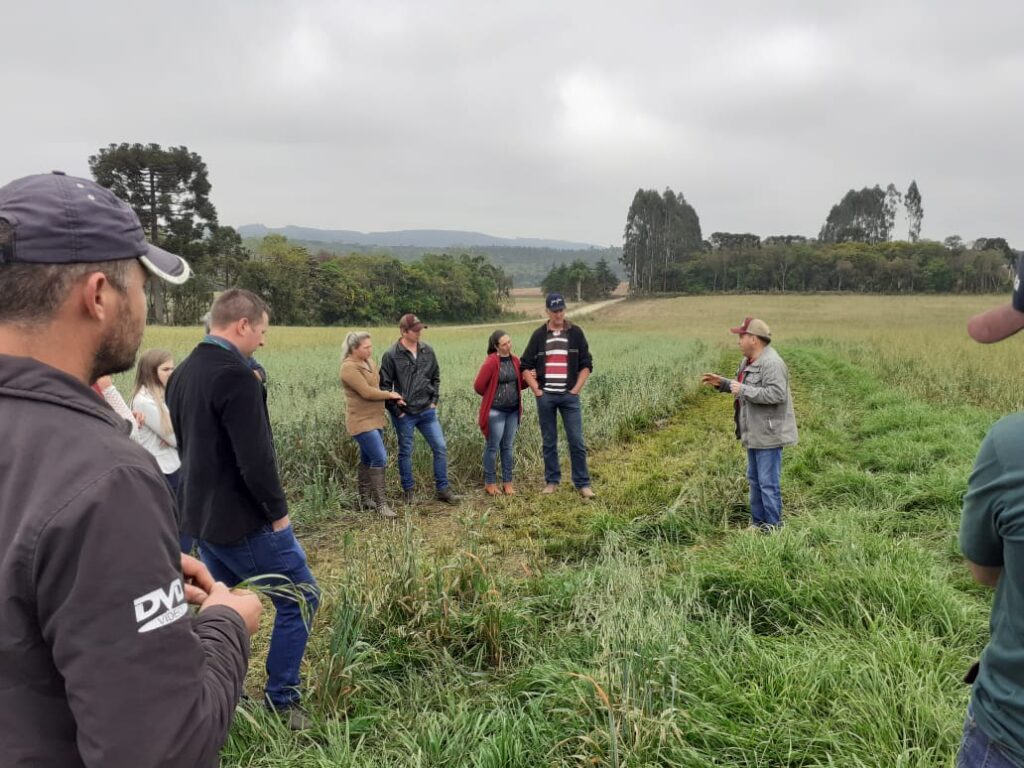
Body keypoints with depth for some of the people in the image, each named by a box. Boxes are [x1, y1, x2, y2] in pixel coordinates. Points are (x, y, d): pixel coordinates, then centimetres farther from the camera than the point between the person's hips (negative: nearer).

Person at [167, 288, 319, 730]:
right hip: (243, 520, -9)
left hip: (200, 516, 9)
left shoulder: (181, 374, 8)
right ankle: (279, 703, 11)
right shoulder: (235, 376, -21)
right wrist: (278, 511, -11)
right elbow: (255, 457, -24)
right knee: (299, 598, 4)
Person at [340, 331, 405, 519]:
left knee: (368, 459, 15)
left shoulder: (368, 361, 9)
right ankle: (381, 503, -7)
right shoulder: (349, 367, -17)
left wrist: (393, 398, -1)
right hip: (361, 421, -9)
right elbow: (367, 392, -21)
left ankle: (365, 497, 28)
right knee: (380, 458, -13)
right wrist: (390, 395, -8)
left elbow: (377, 386, 16)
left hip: (374, 419, 9)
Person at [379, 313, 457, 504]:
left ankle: (442, 489, 15)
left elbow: (435, 377, 14)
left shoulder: (428, 351, 2)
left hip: (427, 411, 4)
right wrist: (396, 410, -8)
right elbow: (385, 385, -7)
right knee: (405, 452, 8)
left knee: (440, 447, 3)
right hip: (404, 414, -4)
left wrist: (434, 401, 6)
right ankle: (408, 490, 24)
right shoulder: (391, 355, -10)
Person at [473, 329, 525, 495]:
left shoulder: (515, 360, 5)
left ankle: (507, 482, 20)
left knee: (507, 447, 12)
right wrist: (493, 397, 4)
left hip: (513, 411, 6)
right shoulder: (491, 362, -15)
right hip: (496, 411, -6)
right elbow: (479, 386, -10)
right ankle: (490, 483, 14)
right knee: (493, 447, 3)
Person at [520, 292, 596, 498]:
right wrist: (537, 391, -2)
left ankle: (583, 484, 6)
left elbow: (586, 365, 5)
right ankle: (552, 481, 19)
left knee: (576, 441, -2)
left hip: (569, 396, -1)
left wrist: (576, 389, -3)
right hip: (545, 397, 1)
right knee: (549, 442, 8)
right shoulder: (539, 335, 3)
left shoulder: (575, 333, 2)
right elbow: (525, 366, 6)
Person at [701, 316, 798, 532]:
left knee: (768, 483, -3)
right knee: (754, 480, 18)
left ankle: (773, 527, 8)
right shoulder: (748, 361, 13)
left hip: (768, 434, -11)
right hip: (754, 433, 11)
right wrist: (722, 383, 12)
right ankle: (757, 522, 29)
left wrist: (743, 390, -26)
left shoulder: (771, 363, -20)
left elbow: (776, 394, -28)